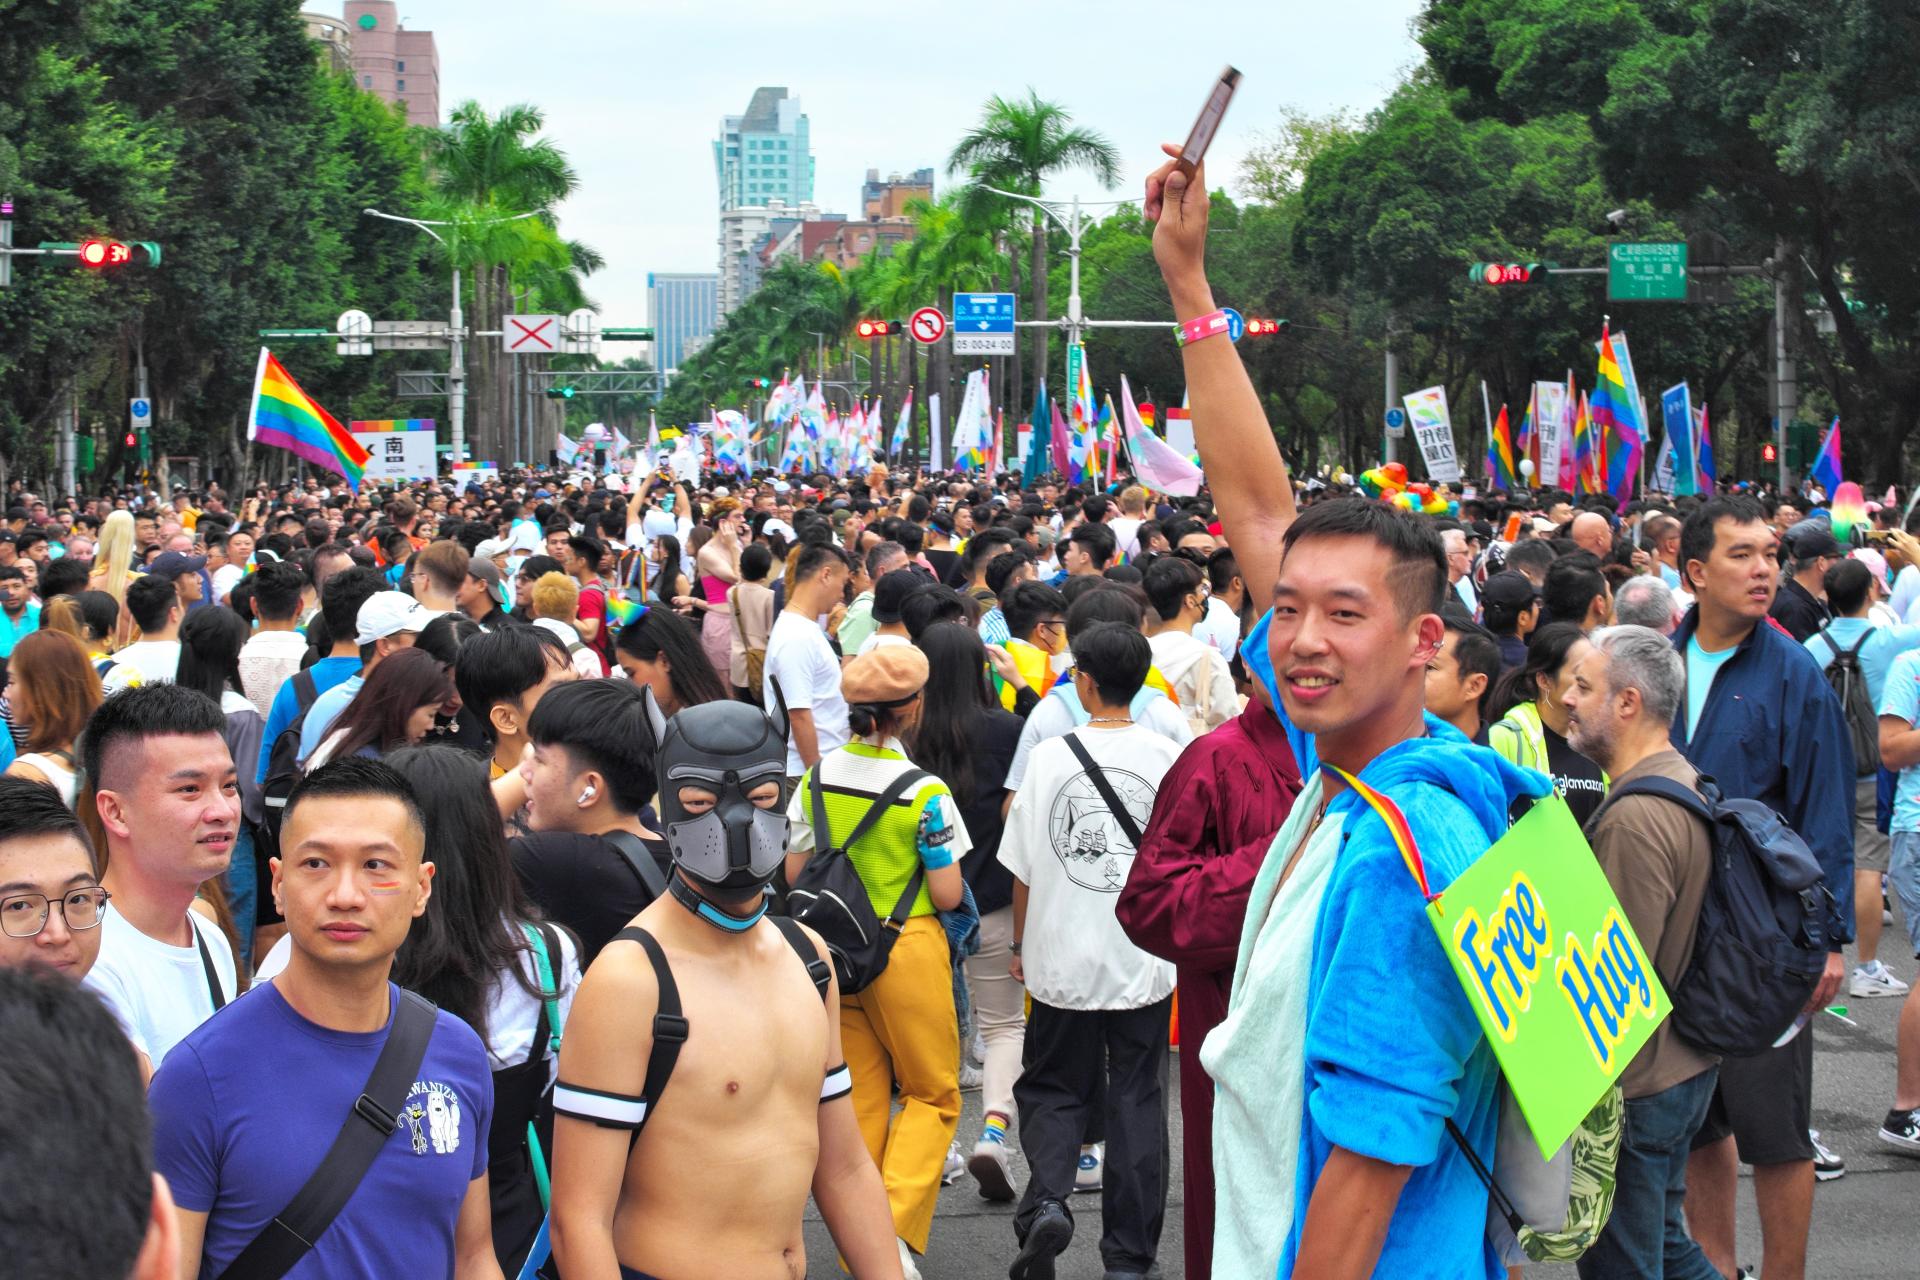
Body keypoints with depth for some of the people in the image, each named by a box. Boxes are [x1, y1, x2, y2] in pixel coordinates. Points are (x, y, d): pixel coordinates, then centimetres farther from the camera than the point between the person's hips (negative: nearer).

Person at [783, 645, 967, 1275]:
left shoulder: (818, 776, -2)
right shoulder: (925, 793, -16)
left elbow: (793, 873, 4)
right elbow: (948, 896, -13)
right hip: (908, 951, -4)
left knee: (859, 1099, 14)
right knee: (932, 1094, 9)